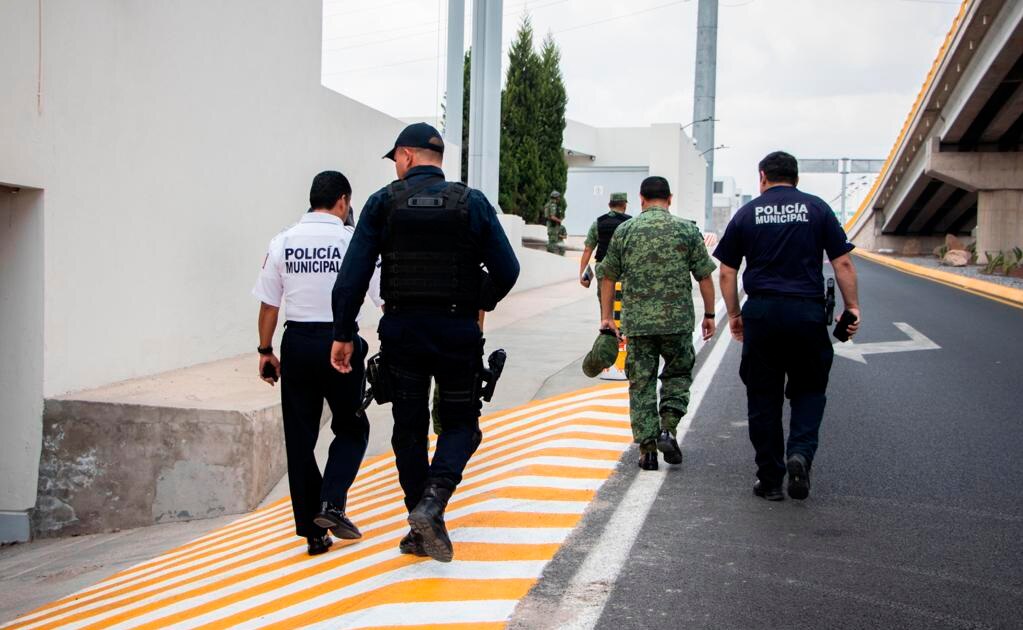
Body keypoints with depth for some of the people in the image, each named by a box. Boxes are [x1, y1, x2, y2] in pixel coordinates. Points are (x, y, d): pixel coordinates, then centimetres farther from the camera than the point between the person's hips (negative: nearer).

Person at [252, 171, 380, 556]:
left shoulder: (283, 242, 4)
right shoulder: (353, 241, -4)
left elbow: (269, 304, 5)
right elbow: (386, 299, -3)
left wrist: (265, 351, 15)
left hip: (296, 343, 3)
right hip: (340, 341, -3)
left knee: (300, 437, 9)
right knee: (351, 428, 14)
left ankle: (312, 531, 11)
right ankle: (331, 503, -5)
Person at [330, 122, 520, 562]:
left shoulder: (383, 203, -1)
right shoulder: (473, 203, 0)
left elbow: (353, 275, -7)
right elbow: (506, 270, -3)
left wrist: (343, 334, -1)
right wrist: (480, 303, 16)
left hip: (401, 330, 1)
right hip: (457, 332, -1)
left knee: (409, 428, 12)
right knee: (459, 423, 12)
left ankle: (422, 529, 17)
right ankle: (432, 500, -12)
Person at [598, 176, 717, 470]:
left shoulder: (624, 230, 5)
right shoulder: (687, 229, 2)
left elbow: (608, 277, 8)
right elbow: (704, 276, 2)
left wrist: (606, 317, 15)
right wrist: (709, 314, 11)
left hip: (636, 322, 1)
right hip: (678, 320, -1)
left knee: (641, 383, 7)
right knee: (678, 374, 17)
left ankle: (647, 449, 5)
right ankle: (668, 430, -1)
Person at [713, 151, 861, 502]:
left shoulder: (747, 213, 7)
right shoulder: (816, 209, 6)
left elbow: (727, 272, 7)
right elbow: (843, 264, 2)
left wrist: (734, 314, 16)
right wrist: (852, 306, 9)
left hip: (761, 313, 1)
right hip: (807, 311, 0)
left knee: (763, 397, 9)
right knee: (808, 389, 14)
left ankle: (769, 479, 12)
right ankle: (801, 453, -9)